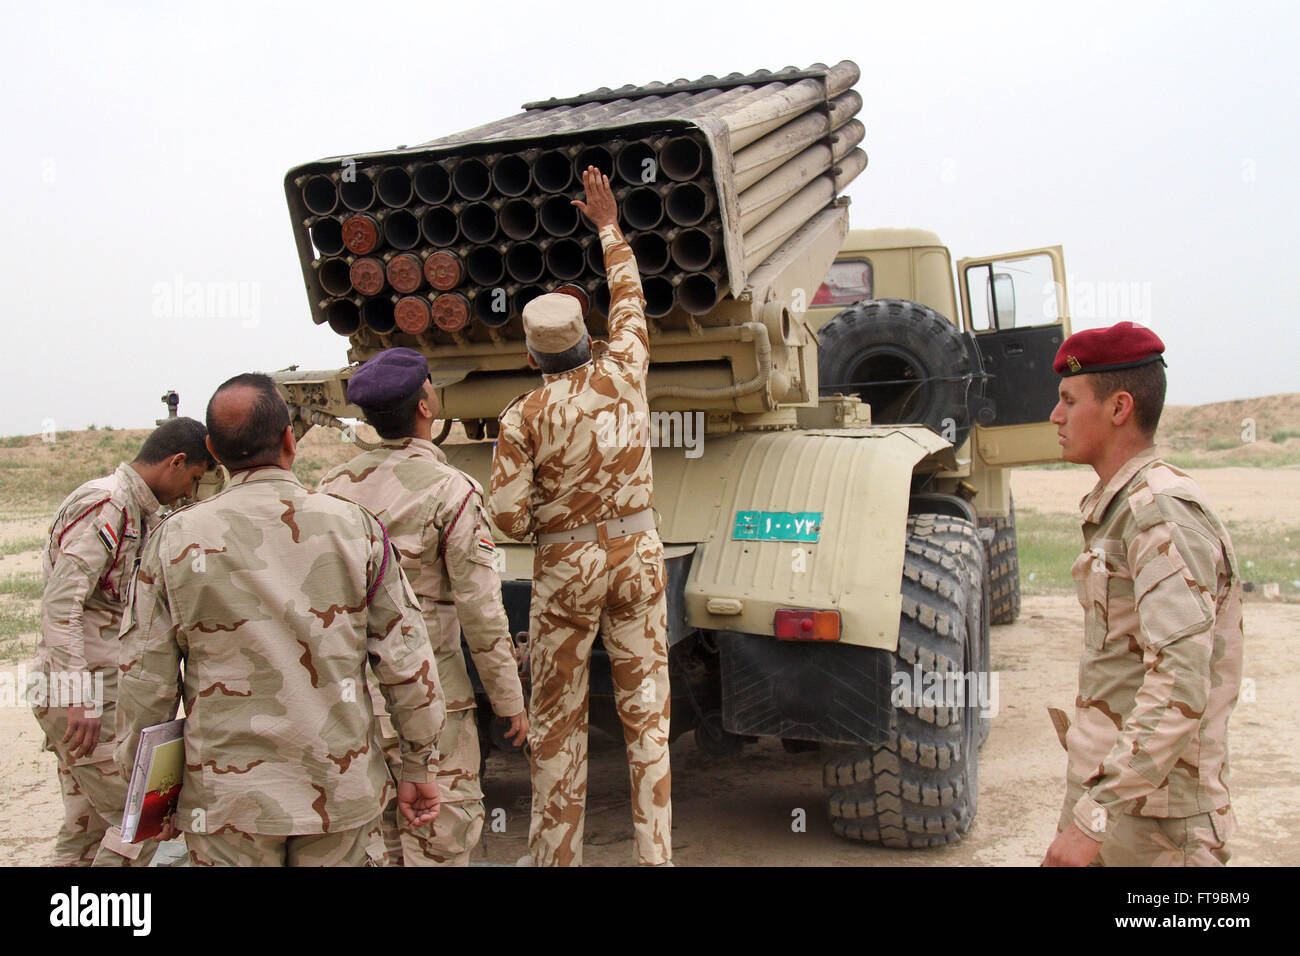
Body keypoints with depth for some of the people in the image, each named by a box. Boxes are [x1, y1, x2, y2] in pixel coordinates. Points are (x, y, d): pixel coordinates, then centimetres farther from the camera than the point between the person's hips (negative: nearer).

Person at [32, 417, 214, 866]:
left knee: (87, 827, 14)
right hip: (89, 698, -10)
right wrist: (79, 699, -29)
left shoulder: (139, 515, 16)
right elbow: (60, 604, -24)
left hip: (104, 693, 10)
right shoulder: (103, 506, -15)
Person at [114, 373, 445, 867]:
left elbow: (145, 680, -2)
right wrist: (420, 766, 8)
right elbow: (407, 663, -3)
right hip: (340, 791, 1)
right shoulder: (354, 526, -6)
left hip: (225, 802, 0)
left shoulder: (175, 539, -6)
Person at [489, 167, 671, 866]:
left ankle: (556, 855, 21)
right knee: (646, 712, 9)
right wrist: (609, 227, 26)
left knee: (556, 724, 10)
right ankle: (655, 852, 14)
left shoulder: (523, 416, -10)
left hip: (565, 567, -2)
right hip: (638, 554, 3)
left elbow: (508, 518, -12)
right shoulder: (623, 375, -3)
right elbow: (630, 301, 16)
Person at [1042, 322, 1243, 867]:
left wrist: (1094, 817, -30)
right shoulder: (1116, 507, 10)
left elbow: (1181, 687, -28)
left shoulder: (1165, 515, -19)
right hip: (1102, 782, 8)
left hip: (1153, 817, -8)